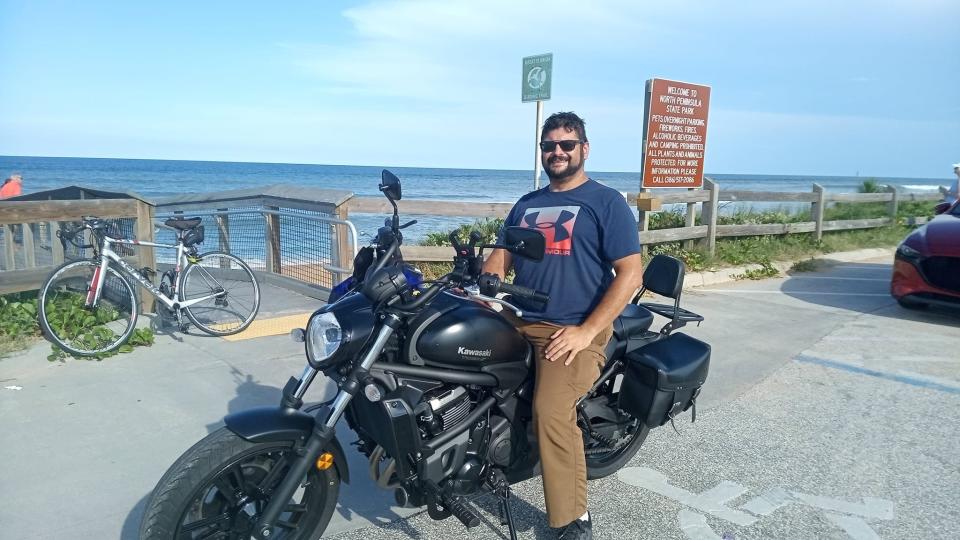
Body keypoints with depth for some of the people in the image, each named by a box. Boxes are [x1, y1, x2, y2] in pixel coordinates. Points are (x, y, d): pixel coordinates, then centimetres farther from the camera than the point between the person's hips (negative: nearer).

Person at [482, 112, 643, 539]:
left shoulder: (606, 202, 1)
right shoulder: (526, 204, 20)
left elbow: (631, 273, -7)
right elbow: (500, 258, 18)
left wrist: (587, 331, -15)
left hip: (572, 331, -6)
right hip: (516, 321, 7)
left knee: (552, 413, -26)